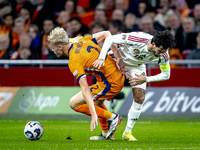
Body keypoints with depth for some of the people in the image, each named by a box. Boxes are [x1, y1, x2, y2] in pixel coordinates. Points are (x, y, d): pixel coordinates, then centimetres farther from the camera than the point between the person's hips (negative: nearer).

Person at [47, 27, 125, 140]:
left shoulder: (74, 62, -20)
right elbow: (106, 34, 9)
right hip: (119, 75, 9)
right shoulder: (81, 41, 3)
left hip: (110, 84, -9)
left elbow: (85, 89, -26)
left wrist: (93, 114, -29)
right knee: (96, 100, 34)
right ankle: (107, 134, 35)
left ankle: (112, 118, 1)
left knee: (74, 103, -1)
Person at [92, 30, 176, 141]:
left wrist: (145, 79, -25)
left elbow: (166, 75, -13)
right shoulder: (137, 38, -42)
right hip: (121, 60, -2)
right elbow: (110, 39, -31)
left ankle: (127, 133, 8)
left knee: (140, 99, -7)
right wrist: (101, 58, -41)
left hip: (137, 67, 2)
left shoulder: (163, 55, -29)